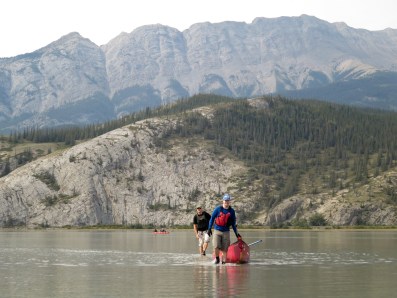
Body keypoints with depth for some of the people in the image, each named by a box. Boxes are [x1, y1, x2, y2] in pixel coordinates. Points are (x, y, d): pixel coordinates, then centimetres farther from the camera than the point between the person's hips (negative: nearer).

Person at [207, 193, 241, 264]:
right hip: (217, 231, -2)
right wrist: (209, 229, 0)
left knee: (225, 249, -1)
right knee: (216, 246, -14)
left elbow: (233, 224, 12)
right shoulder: (218, 209, -2)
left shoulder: (232, 211, 5)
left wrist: (236, 233, 12)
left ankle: (224, 261, 12)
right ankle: (217, 258, 10)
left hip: (226, 232, 2)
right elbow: (212, 218, 4)